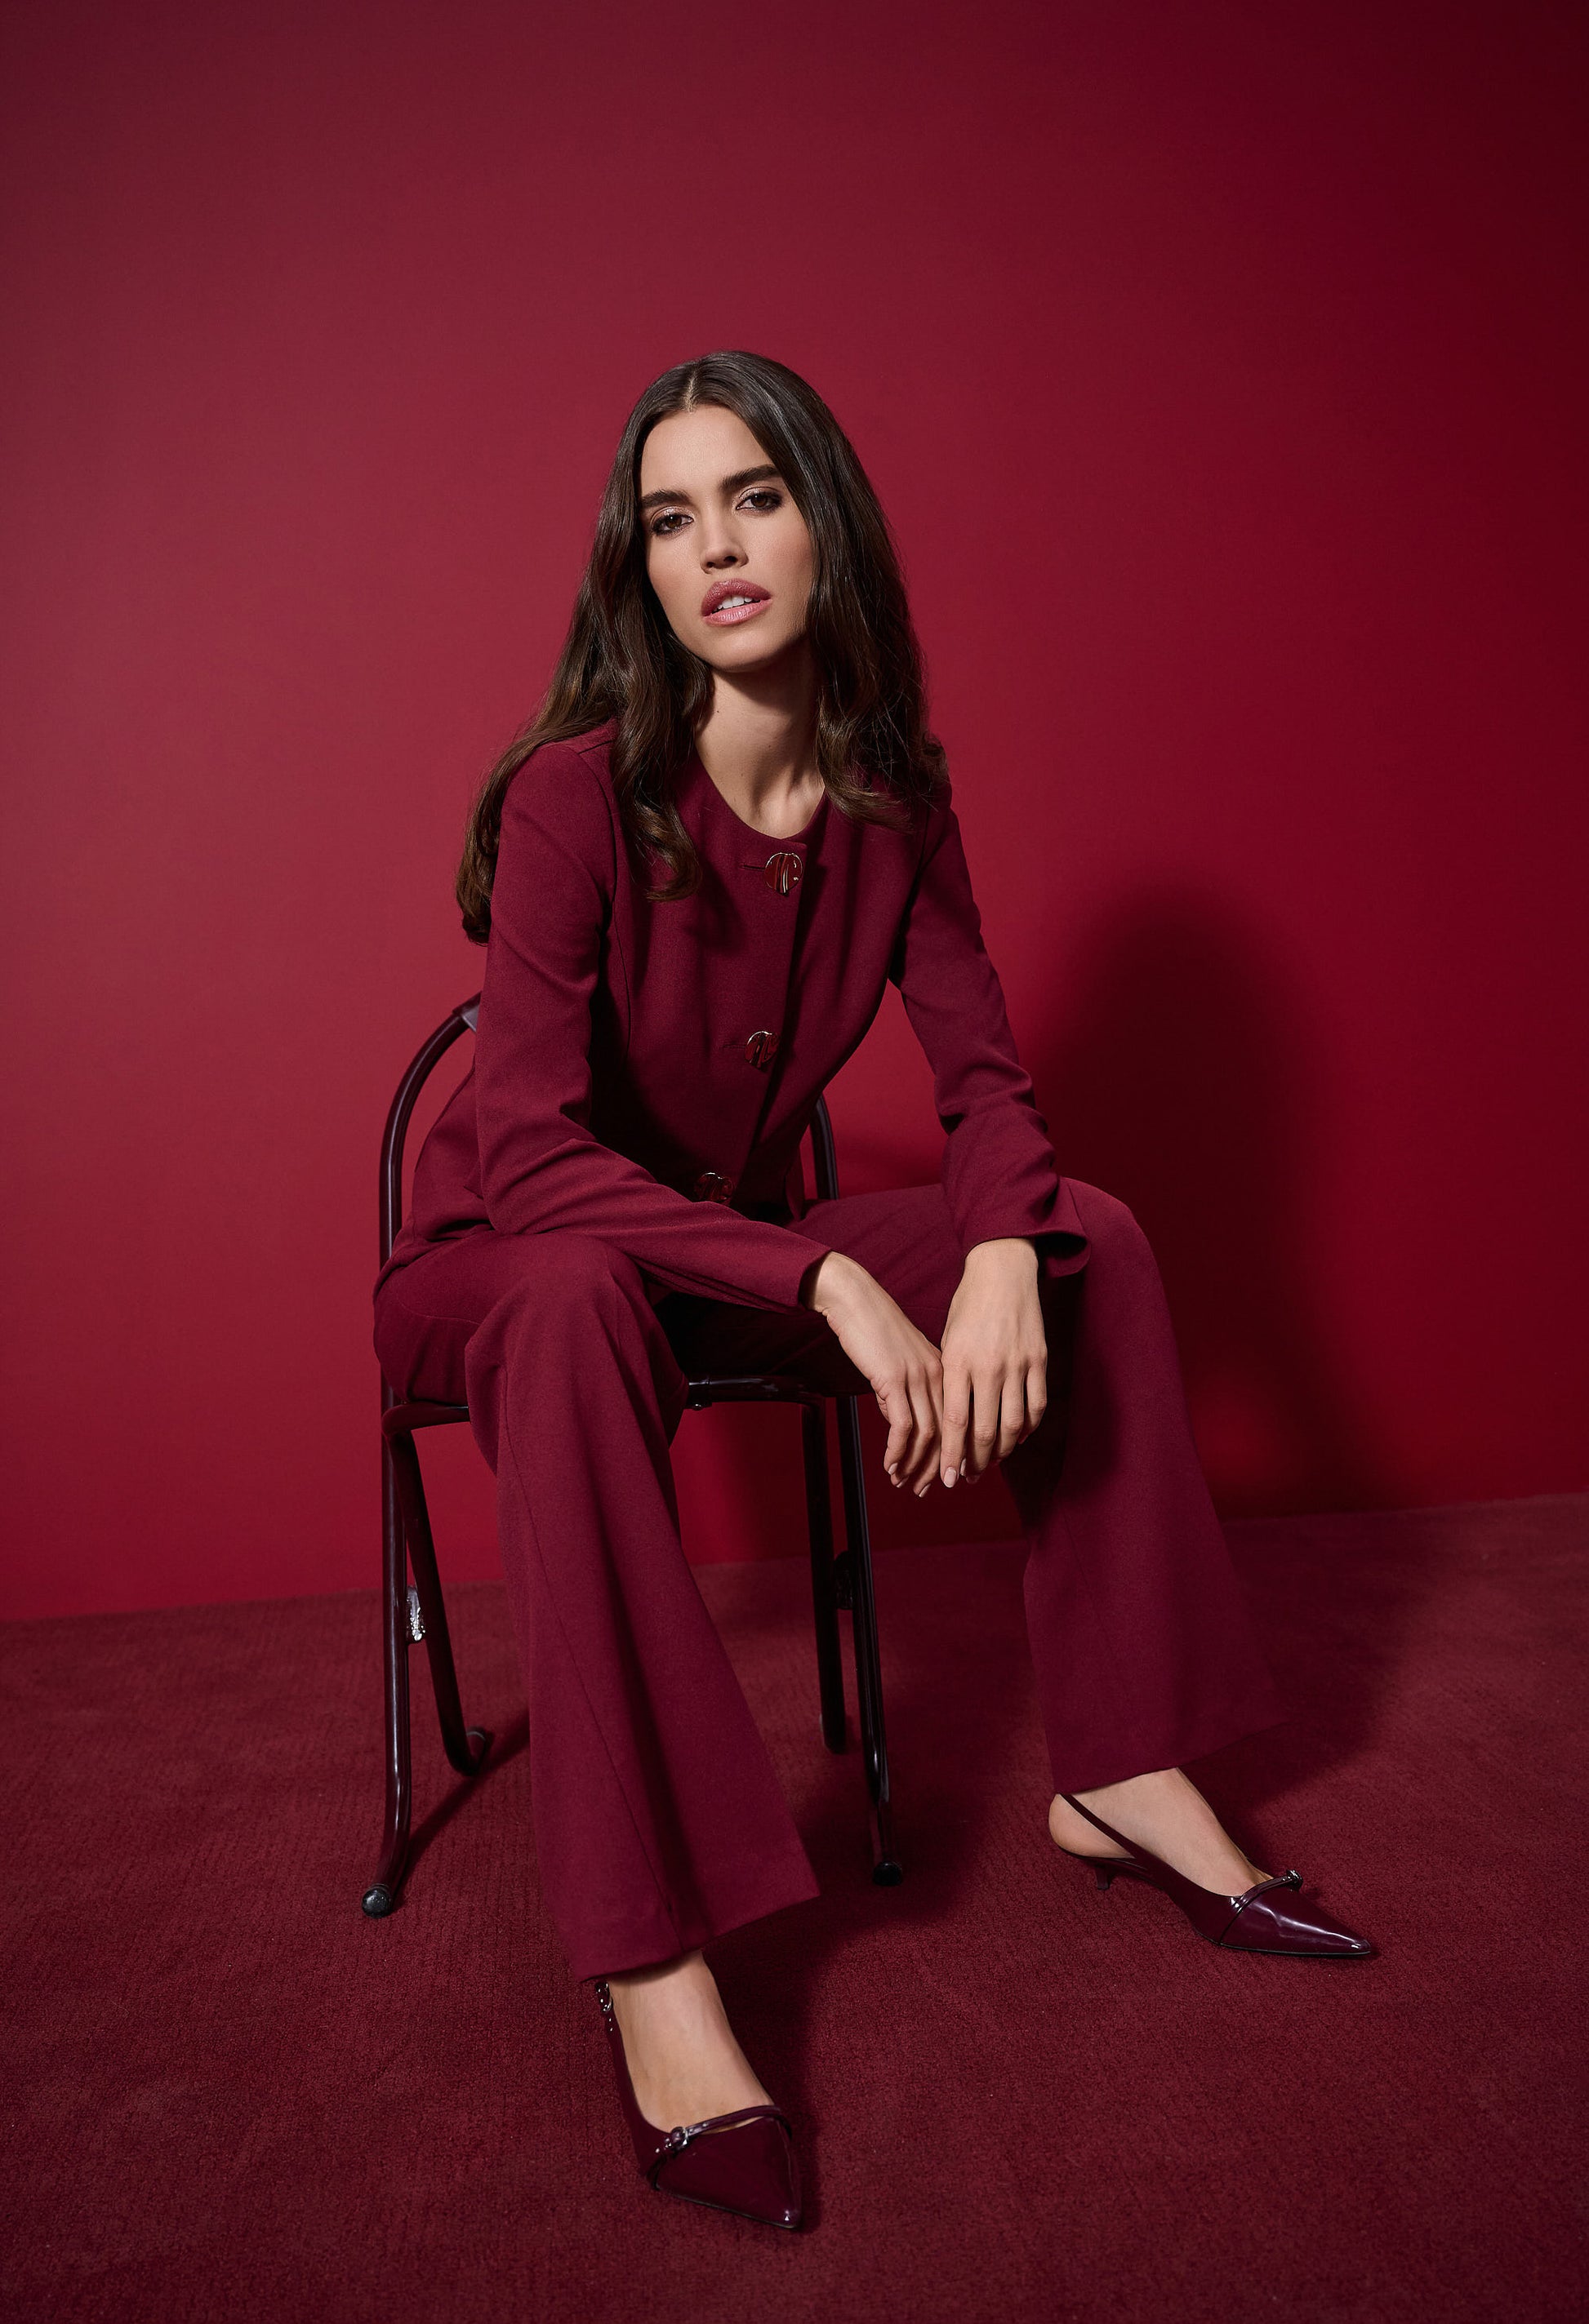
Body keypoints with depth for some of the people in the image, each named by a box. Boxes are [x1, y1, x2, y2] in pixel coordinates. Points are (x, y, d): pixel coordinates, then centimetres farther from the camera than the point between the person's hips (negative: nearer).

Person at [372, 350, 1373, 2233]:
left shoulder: (891, 803, -5)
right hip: (514, 1270, -5)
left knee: (1090, 1232, -9)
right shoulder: (576, 793, -22)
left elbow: (987, 1083, -5)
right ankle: (649, 1961, -36)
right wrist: (834, 1286, -38)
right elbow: (528, 1149, -30)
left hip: (737, 1250, 5)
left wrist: (1000, 1261, -27)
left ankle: (1121, 1776, -3)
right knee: (584, 1296, -40)